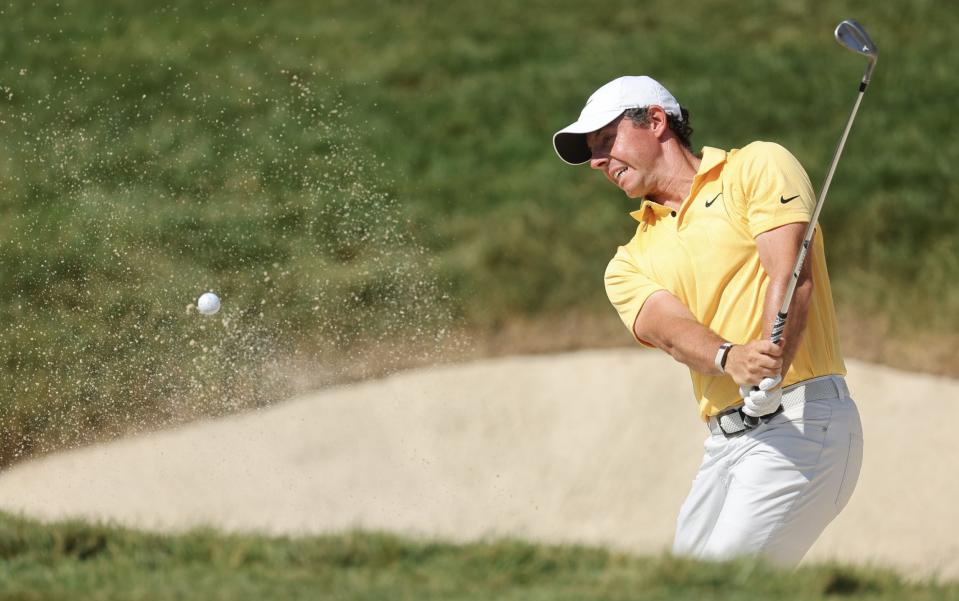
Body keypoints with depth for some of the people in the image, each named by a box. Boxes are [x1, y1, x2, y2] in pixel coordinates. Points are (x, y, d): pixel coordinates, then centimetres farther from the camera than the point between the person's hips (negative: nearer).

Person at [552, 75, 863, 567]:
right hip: (724, 442, 7)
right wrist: (731, 359, -27)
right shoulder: (631, 263, 18)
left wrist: (770, 371, -29)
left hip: (802, 419, -7)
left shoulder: (758, 168, 4)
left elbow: (792, 277, -11)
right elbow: (669, 327, -4)